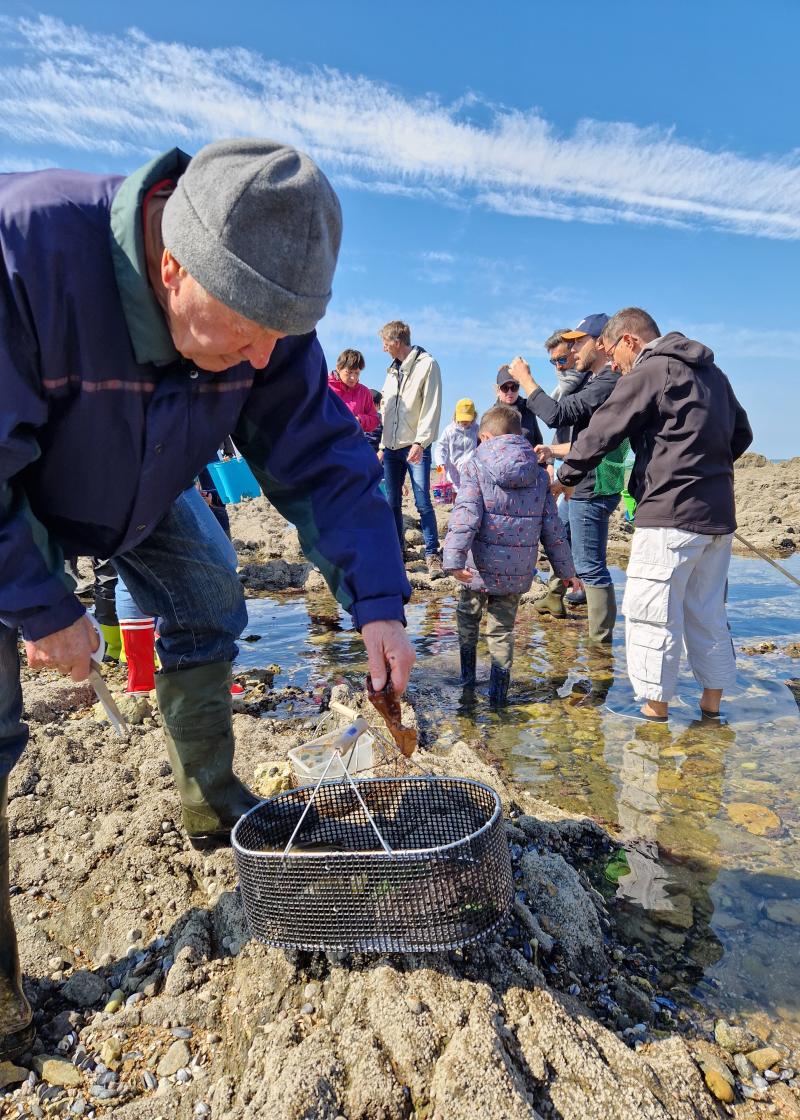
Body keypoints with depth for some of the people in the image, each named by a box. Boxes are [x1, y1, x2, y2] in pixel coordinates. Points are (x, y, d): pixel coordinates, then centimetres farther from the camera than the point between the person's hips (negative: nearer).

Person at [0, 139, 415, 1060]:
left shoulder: (264, 306, -24)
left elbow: (321, 458, -20)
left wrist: (377, 603, -26)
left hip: (144, 494, 5)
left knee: (209, 613, 4)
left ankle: (212, 809, 25)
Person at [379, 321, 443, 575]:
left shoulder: (427, 364, -5)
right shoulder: (393, 369, 18)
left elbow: (431, 408, -12)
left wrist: (420, 442, -20)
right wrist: (382, 444, 16)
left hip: (415, 447, -7)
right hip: (392, 447, 7)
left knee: (423, 502, -9)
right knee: (393, 503, 7)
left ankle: (432, 554, -1)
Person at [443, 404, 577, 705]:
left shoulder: (475, 466, -6)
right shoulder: (539, 474, 6)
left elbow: (466, 514, -20)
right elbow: (552, 527, 7)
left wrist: (454, 558, -26)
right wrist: (565, 568, 15)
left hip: (480, 567, -2)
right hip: (519, 572, 3)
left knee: (468, 617, 23)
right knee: (502, 629, 15)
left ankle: (467, 675, 32)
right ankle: (498, 692, 16)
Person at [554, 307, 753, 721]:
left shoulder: (648, 373, -8)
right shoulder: (711, 372, 17)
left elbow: (601, 434, -8)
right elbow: (741, 435, 24)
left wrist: (565, 476, 6)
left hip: (670, 515, -9)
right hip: (718, 515, 9)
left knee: (651, 613, 1)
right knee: (707, 612, 17)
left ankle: (655, 704, 8)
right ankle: (712, 702, 26)